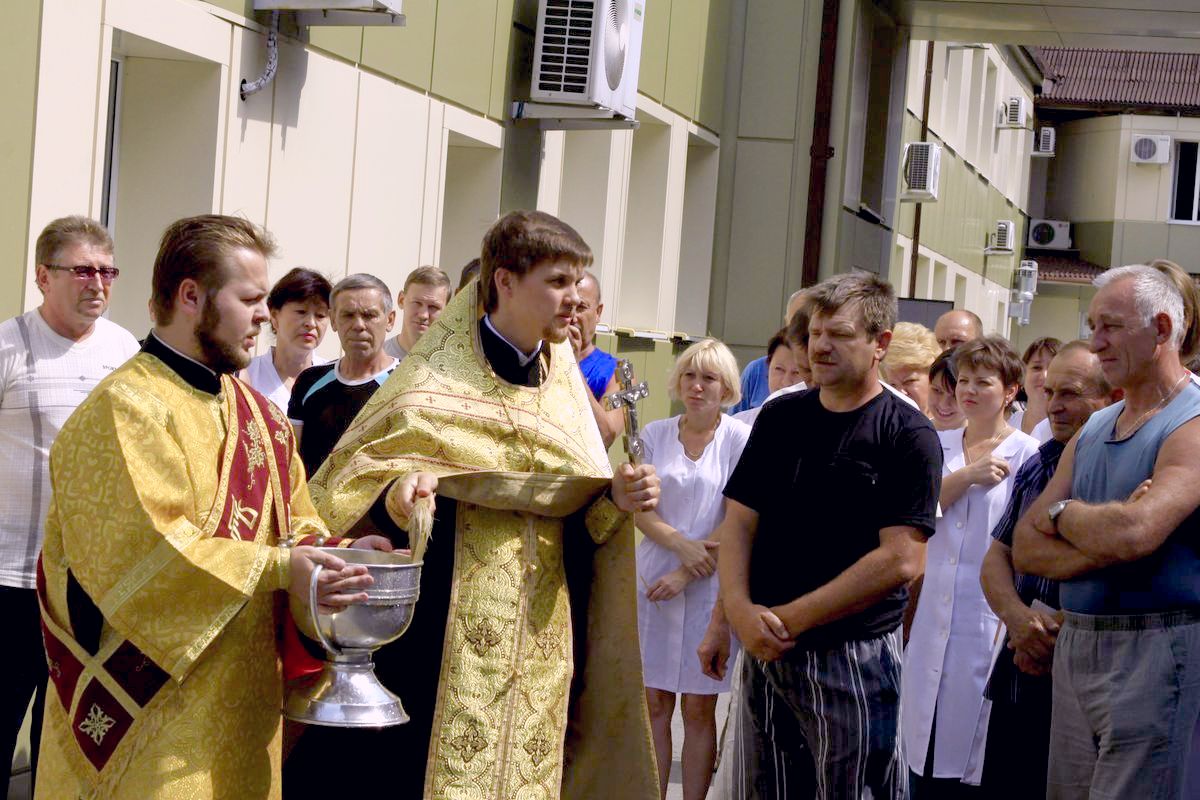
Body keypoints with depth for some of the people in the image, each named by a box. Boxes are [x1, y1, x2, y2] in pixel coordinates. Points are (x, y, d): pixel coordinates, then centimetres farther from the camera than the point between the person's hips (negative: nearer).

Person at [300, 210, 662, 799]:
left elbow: (580, 509, 12)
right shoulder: (438, 377, -5)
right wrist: (396, 486, -26)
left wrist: (615, 497, -8)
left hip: (539, 638, 5)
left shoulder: (566, 387, 11)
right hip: (448, 634, -5)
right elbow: (357, 470, -6)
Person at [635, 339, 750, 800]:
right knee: (654, 704, 3)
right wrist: (681, 545, -14)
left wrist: (686, 574, -11)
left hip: (710, 585, -3)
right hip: (654, 579, 3)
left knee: (699, 709, 3)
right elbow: (639, 509, 3)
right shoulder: (655, 435, 7)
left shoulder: (740, 439, -3)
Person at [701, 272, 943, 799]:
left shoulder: (907, 436, -7)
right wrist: (736, 611, -10)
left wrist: (790, 618, -15)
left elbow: (901, 560, -15)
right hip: (764, 651, 5)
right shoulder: (780, 418, 9)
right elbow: (739, 522, 7)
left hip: (854, 655, -5)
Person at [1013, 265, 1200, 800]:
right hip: (1075, 648, 8)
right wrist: (1104, 546, -13)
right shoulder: (1091, 433, 15)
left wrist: (1063, 514, -5)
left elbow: (1135, 533, -26)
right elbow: (1025, 549, 7)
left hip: (1155, 653, -7)